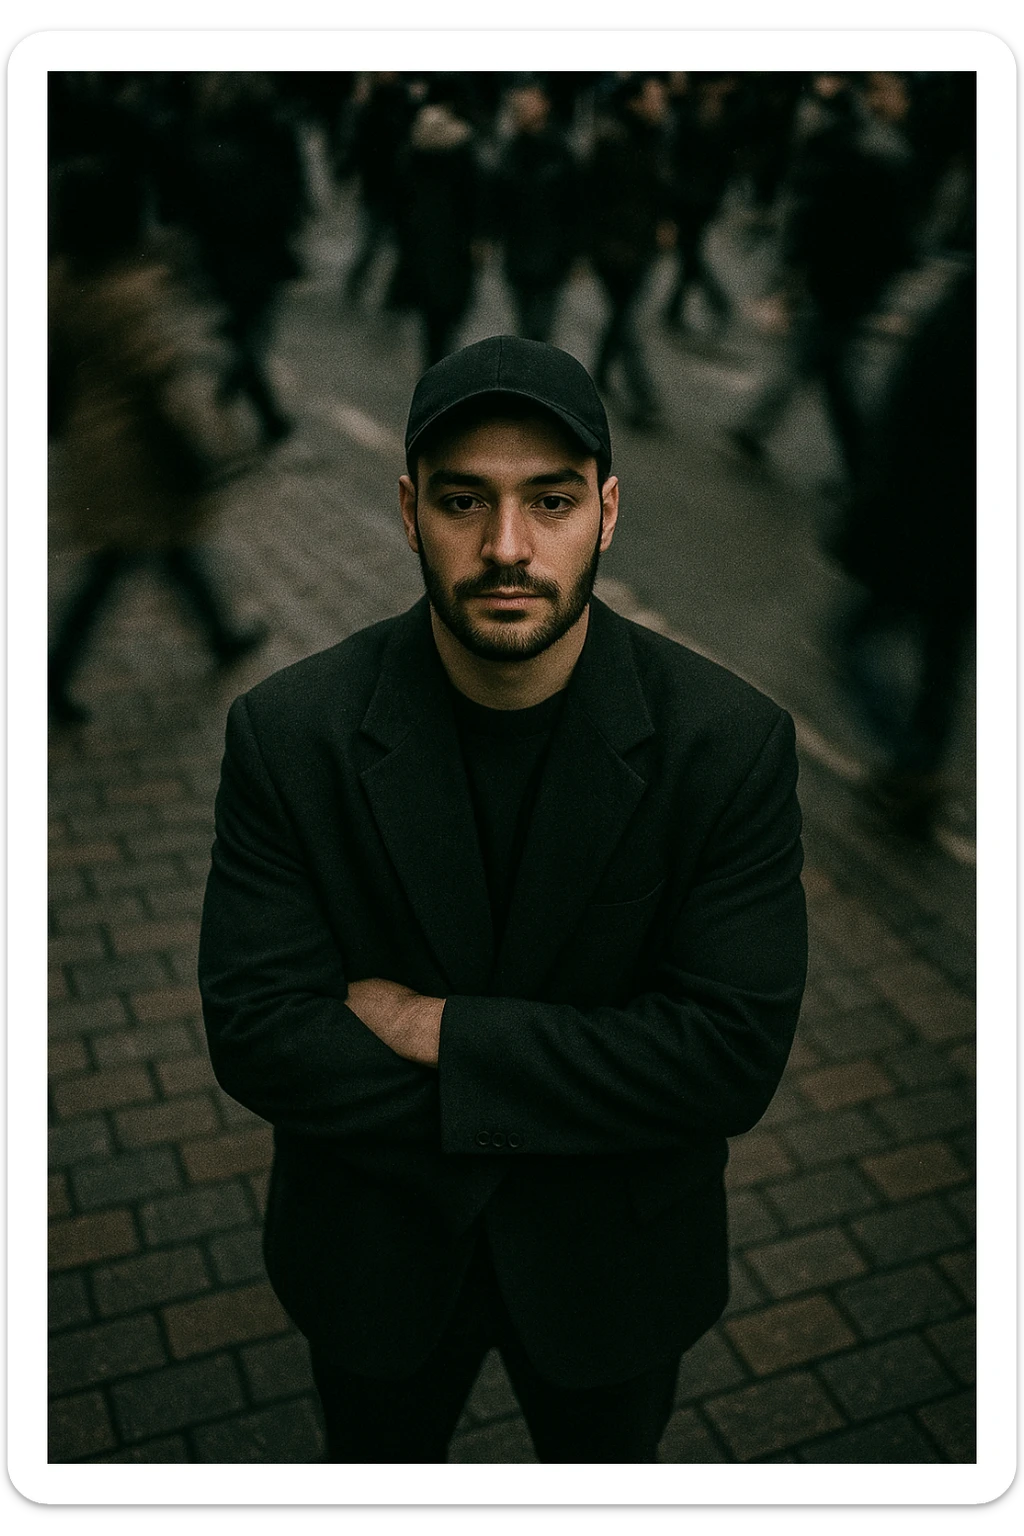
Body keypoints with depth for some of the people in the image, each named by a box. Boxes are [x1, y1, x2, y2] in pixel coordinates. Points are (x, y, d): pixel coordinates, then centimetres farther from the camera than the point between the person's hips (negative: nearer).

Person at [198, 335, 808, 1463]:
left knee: (607, 1467, 30)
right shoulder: (288, 732, -19)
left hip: (615, 1256, 0)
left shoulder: (730, 741, -21)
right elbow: (256, 1031, -20)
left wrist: (436, 1028, -25)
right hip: (375, 1242, 1)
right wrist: (534, 1109, -24)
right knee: (375, 1468, 29)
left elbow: (736, 1053, -24)